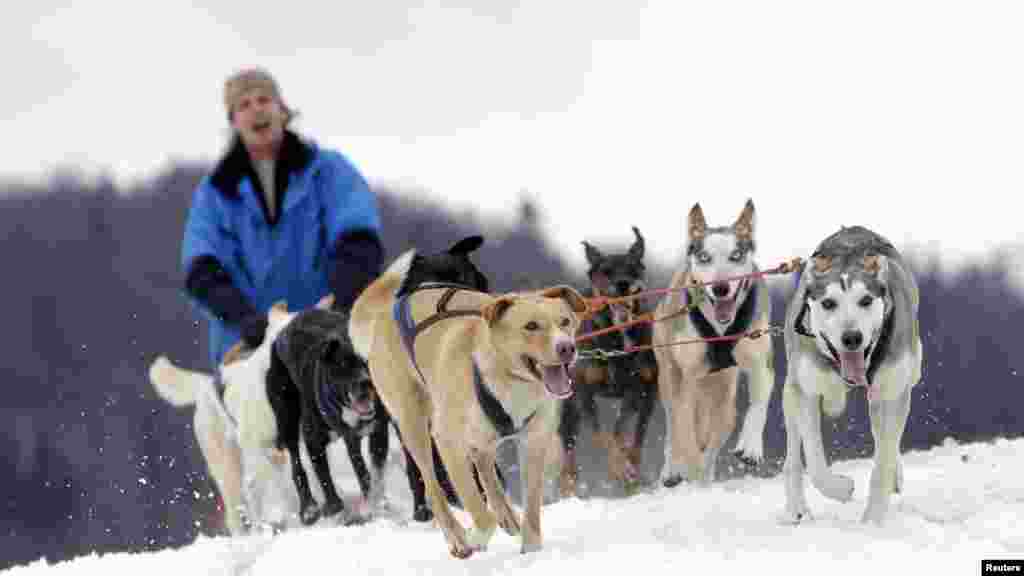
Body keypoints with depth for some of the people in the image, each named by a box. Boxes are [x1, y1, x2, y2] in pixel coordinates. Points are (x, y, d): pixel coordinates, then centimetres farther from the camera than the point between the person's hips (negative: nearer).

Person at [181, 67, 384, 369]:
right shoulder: (214, 193, 11)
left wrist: (339, 310, -30)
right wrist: (243, 317, -25)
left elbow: (359, 245, -11)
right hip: (248, 350, 1)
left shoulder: (329, 171, 5)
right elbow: (202, 271, -5)